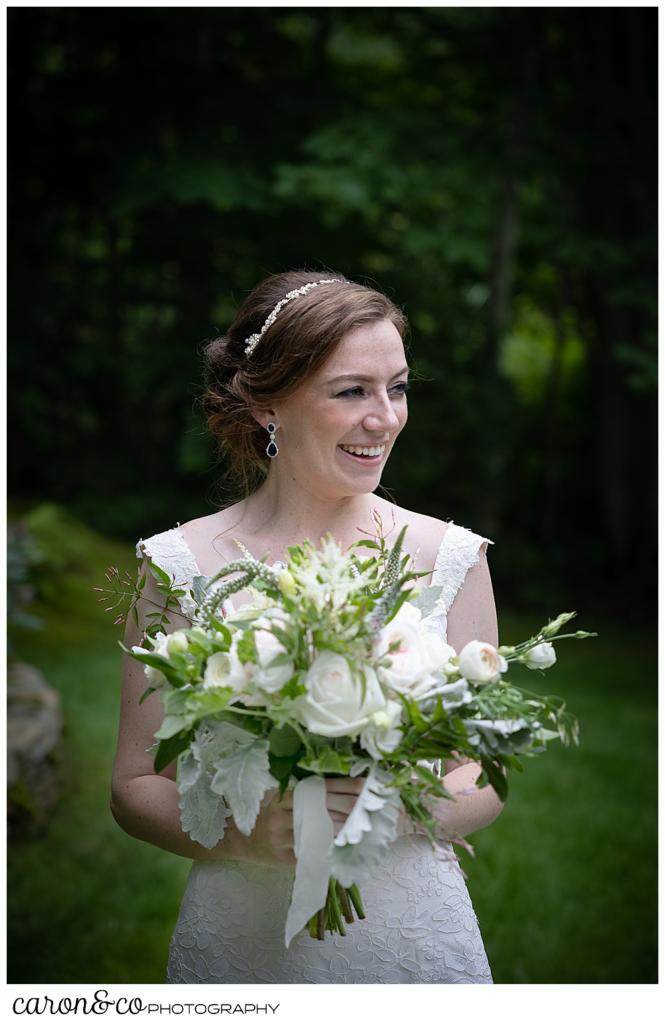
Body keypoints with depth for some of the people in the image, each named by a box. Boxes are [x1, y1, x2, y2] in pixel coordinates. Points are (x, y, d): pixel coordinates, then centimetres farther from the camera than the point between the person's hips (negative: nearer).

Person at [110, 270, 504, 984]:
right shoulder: (178, 565, -7)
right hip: (239, 945, -1)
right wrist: (243, 832, -21)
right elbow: (136, 787, -3)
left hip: (417, 943, 1)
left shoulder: (450, 558, -3)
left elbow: (485, 776, 0)